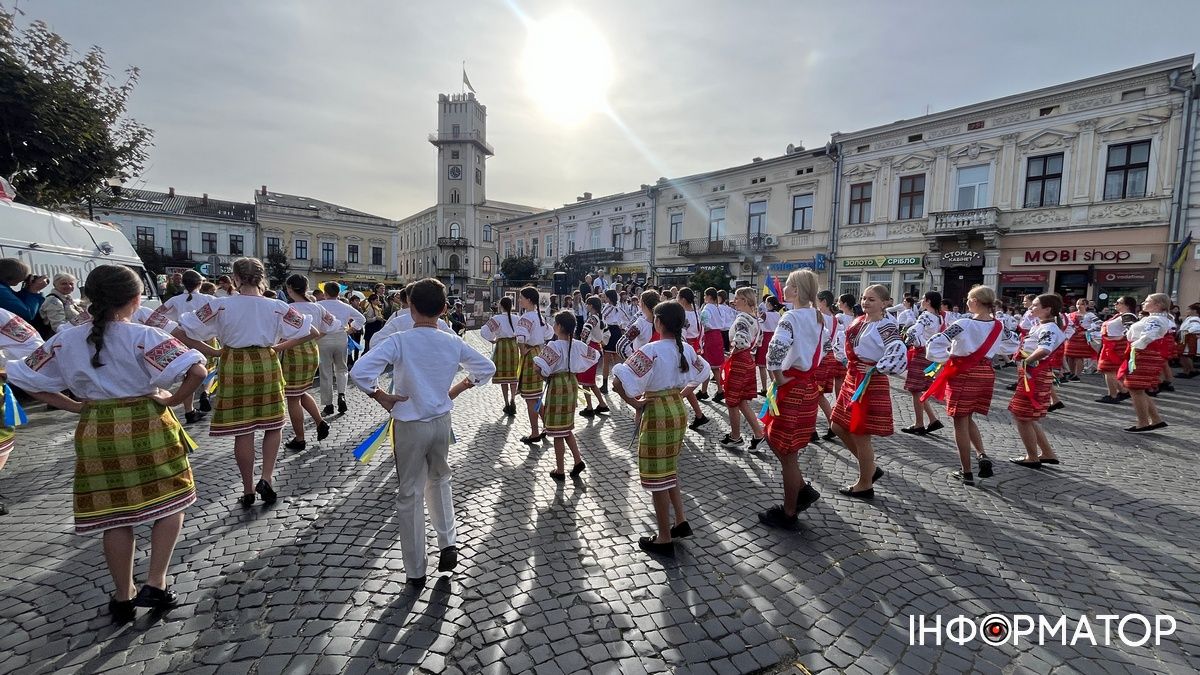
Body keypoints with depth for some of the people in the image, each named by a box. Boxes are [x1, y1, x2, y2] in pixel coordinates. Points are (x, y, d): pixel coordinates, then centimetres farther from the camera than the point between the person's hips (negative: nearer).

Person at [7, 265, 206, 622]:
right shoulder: (144, 337, -13)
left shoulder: (66, 340, 2)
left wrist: (76, 406, 10)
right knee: (169, 505, 14)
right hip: (147, 427, -4)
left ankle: (124, 598, 27)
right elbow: (196, 370, -26)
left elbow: (24, 378, 12)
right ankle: (155, 584, 10)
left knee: (115, 518, 15)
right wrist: (173, 400, -10)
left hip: (95, 434, 4)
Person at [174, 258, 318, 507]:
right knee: (273, 425, 17)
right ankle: (266, 479, 5)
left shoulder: (220, 305, -7)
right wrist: (279, 347, 5)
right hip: (266, 364, 0)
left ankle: (248, 490, 20)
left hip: (233, 367, 0)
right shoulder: (276, 307, -4)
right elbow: (311, 332, -2)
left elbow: (180, 331, -7)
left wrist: (212, 352, 3)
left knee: (242, 432, 8)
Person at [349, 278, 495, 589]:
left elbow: (359, 372, -27)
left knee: (410, 495, 11)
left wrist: (381, 396, -11)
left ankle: (415, 571, 22)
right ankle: (448, 543, 22)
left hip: (409, 425, -3)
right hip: (441, 421, 3)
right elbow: (487, 368, 7)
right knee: (439, 480, 27)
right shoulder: (453, 342, -5)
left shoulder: (399, 341, -17)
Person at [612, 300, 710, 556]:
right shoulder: (687, 349, 1)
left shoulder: (652, 350, -20)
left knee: (657, 476, 5)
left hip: (657, 413, -7)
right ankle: (681, 521, 30)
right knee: (670, 469, 24)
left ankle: (664, 539, 16)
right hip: (678, 410, 7)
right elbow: (704, 372, 20)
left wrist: (634, 403, -13)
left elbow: (619, 381, -27)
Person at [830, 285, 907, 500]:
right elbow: (845, 342, 26)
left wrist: (875, 370, -22)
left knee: (860, 435, 1)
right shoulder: (859, 321, 7)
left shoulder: (885, 327, -18)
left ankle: (865, 485, 20)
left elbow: (899, 355, -32)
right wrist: (846, 361, 13)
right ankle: (871, 468, 32)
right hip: (851, 379, 9)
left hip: (869, 383, -9)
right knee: (840, 427, 16)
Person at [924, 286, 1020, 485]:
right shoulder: (998, 325, 2)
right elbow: (1014, 343, 23)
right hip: (986, 373, 6)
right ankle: (982, 454, 5)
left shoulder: (964, 324, -17)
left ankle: (967, 473, 10)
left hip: (963, 373, -6)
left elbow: (933, 344, -23)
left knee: (960, 422, 4)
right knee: (968, 419, 24)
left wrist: (946, 358, -7)